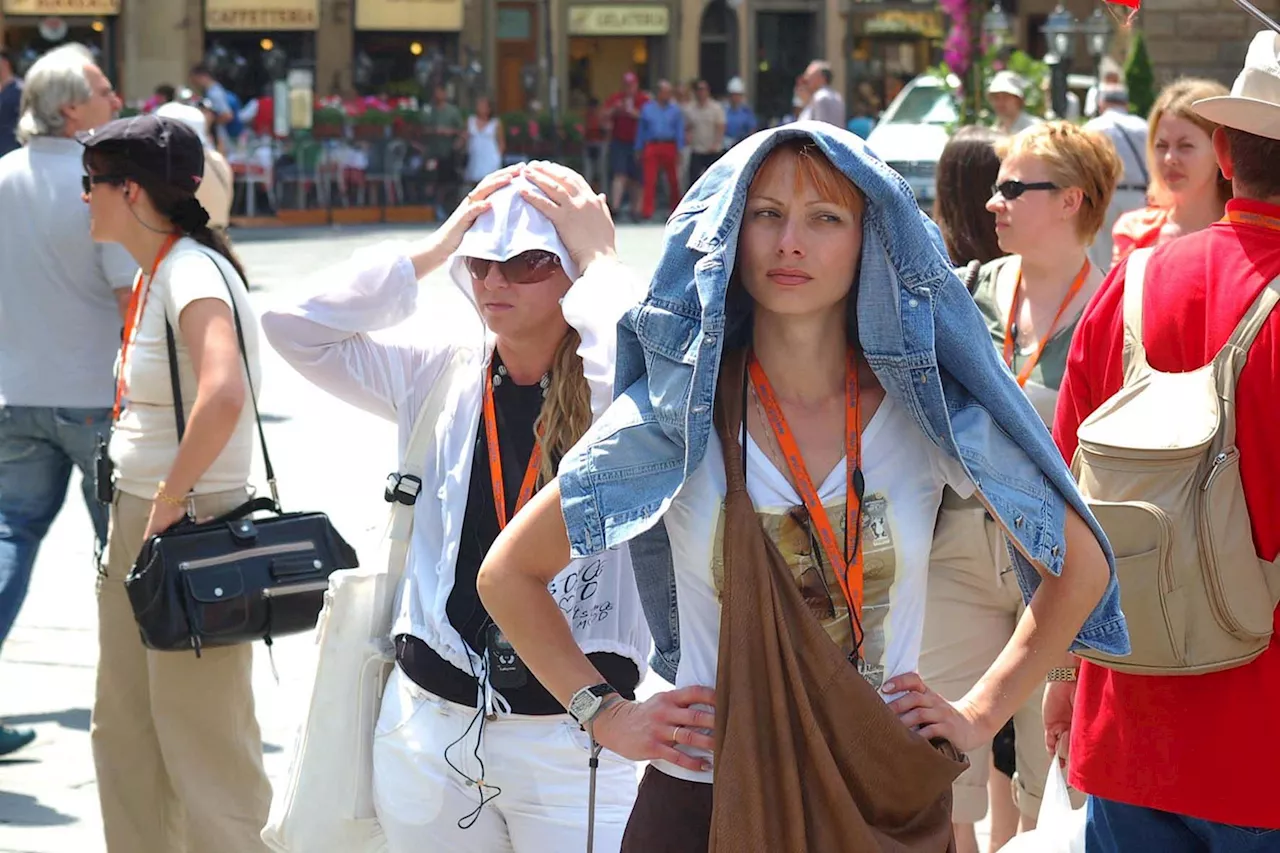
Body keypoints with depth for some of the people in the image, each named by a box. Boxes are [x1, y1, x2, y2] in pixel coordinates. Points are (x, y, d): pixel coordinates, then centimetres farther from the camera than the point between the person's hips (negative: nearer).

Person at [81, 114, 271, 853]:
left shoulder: (193, 273, -19)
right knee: (123, 729, 17)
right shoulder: (153, 273, 10)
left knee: (201, 739, -2)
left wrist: (170, 499, -24)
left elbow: (223, 396, -35)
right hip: (139, 516, 10)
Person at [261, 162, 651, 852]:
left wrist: (601, 261, -17)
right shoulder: (443, 370, 6)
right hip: (430, 717, 4)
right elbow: (294, 331, 2)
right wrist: (430, 252, -1)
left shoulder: (610, 386, -8)